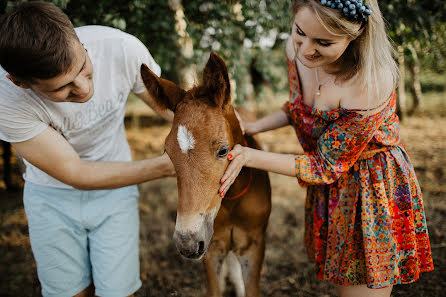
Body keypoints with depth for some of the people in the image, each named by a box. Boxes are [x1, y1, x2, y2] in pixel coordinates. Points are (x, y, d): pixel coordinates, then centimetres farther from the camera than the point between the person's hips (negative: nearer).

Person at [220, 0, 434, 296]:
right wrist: (251, 127, -8)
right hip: (331, 190, 7)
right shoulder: (297, 49, -14)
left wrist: (249, 156, -26)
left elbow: (326, 166, -24)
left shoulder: (370, 84, -35)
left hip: (374, 194, -6)